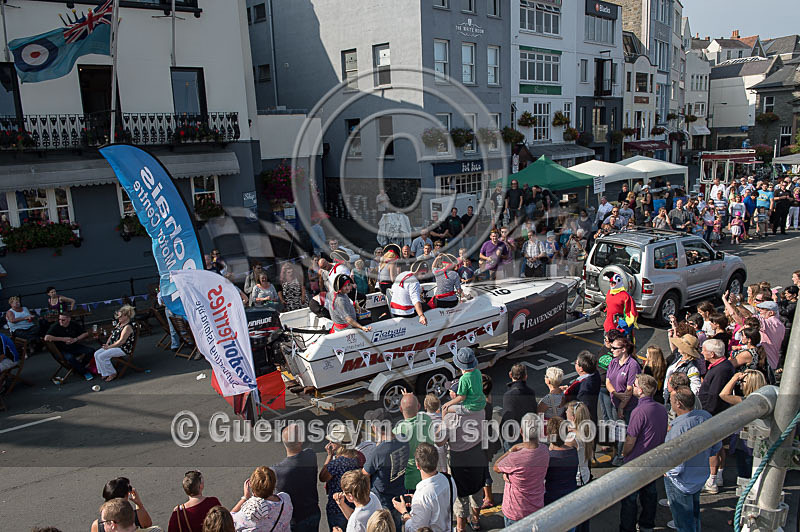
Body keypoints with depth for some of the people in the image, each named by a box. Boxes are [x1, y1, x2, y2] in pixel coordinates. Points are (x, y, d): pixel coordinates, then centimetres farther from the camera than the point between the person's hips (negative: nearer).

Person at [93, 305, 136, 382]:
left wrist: (109, 347, -16)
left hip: (123, 349, -10)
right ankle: (104, 373, 6)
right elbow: (112, 334, 19)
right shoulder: (119, 323, 12)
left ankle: (112, 374, -5)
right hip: (113, 346, 10)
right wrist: (107, 343, 3)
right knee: (97, 354, -1)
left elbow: (121, 341, -23)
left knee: (102, 356, -21)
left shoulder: (128, 327, -19)